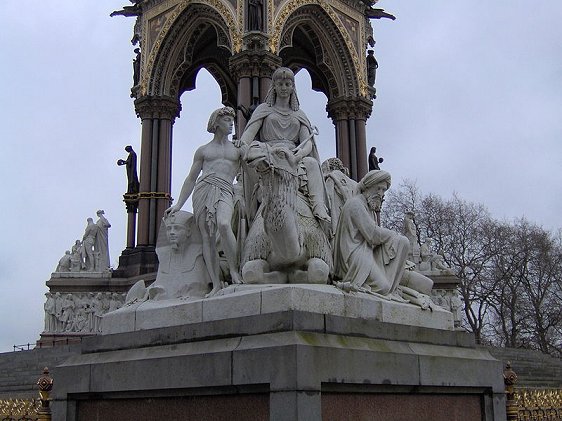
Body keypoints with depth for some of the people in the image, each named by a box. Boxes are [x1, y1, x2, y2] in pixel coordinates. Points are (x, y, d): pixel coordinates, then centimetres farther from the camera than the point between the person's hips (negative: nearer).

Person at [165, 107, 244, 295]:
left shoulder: (238, 149, 21)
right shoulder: (203, 151, 21)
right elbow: (191, 179, 20)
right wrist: (178, 205, 15)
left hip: (225, 191, -1)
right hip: (203, 189, 1)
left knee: (223, 224, -32)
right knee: (207, 237, -9)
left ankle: (234, 270, -24)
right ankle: (216, 284, -11)